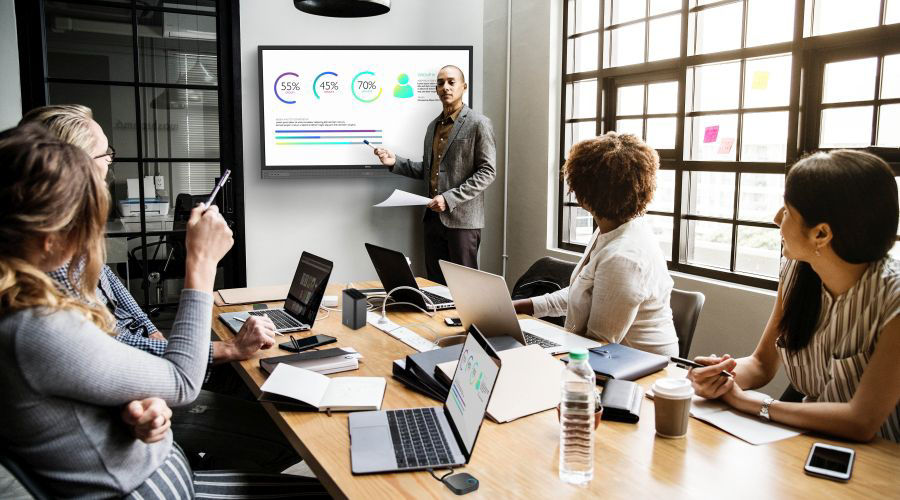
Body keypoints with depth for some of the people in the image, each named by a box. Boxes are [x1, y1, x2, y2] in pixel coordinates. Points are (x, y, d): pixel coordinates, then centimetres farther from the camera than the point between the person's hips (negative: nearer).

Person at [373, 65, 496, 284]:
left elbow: (487, 171, -11)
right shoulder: (434, 125, 16)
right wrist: (395, 162, 4)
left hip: (462, 218, -6)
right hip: (434, 216, 6)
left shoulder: (478, 124, -5)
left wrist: (450, 198, -18)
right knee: (435, 284, 10)